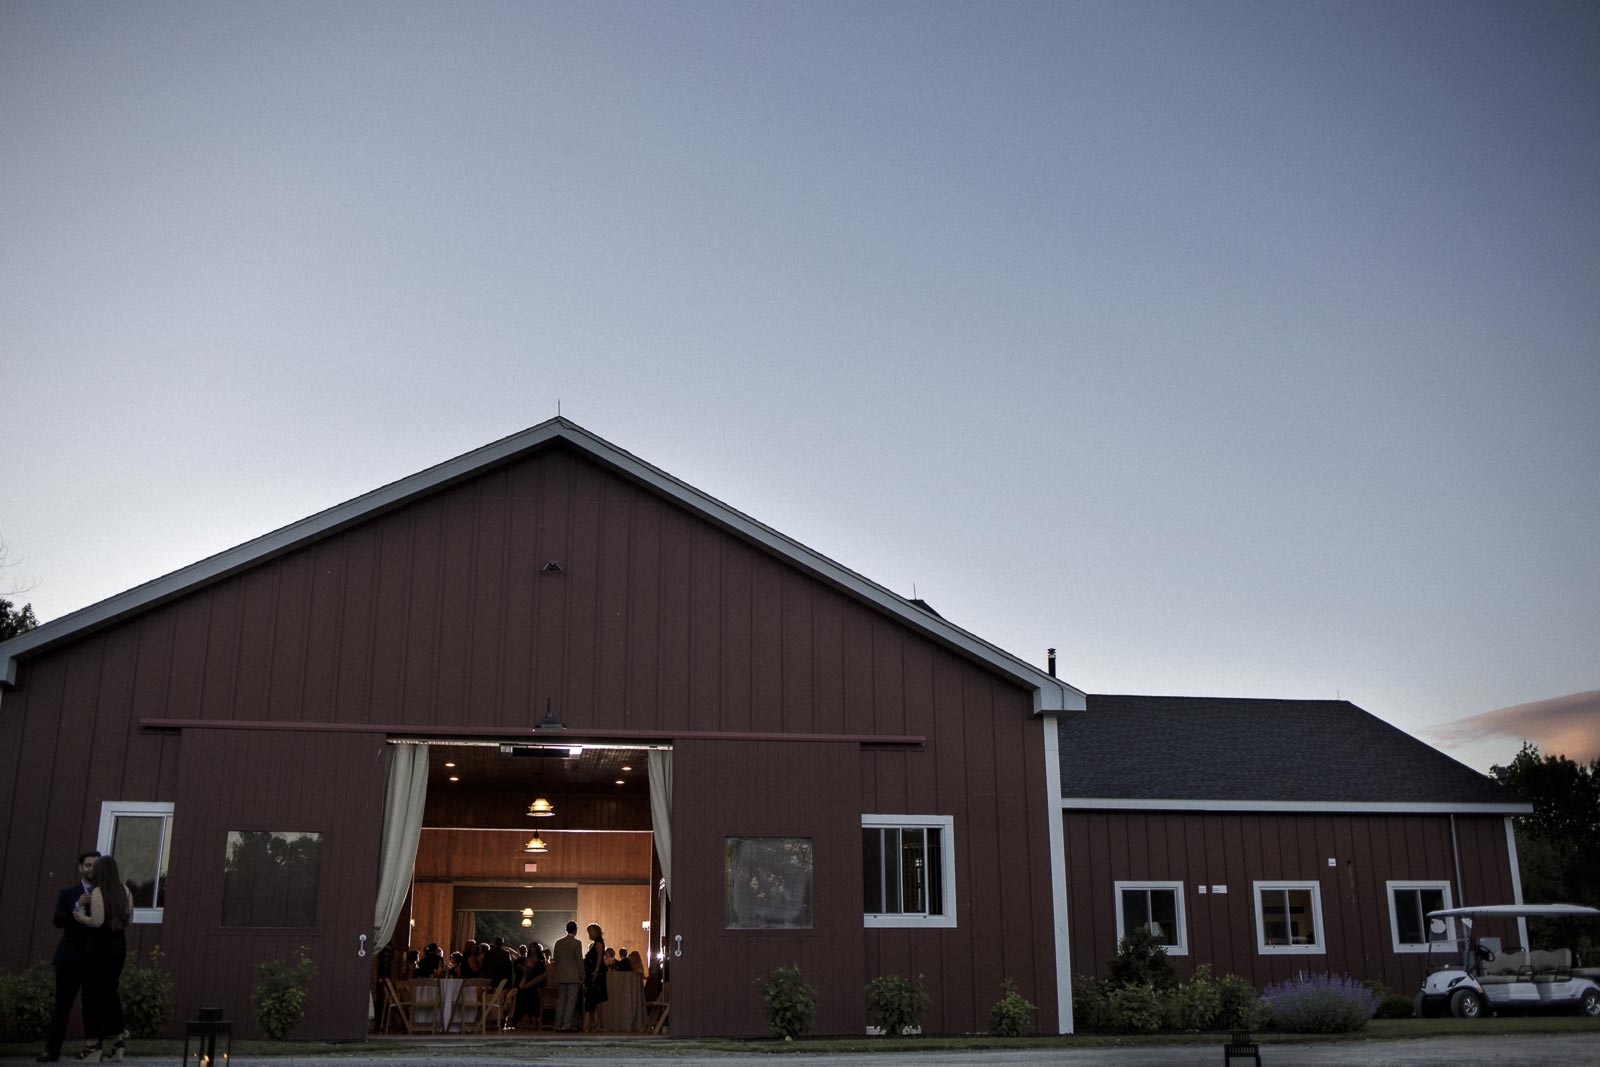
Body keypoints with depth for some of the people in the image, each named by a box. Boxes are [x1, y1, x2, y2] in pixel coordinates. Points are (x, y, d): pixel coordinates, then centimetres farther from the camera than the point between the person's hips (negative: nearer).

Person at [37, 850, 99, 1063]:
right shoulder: (67, 893, 9)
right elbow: (57, 921, -4)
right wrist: (78, 906, -18)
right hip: (71, 958, 0)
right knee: (62, 1005, 1)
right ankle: (53, 1050, 5)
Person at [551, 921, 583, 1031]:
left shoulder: (558, 943, 7)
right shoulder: (577, 943, -8)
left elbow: (556, 961, 11)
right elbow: (579, 961, -7)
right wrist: (582, 977, -1)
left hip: (561, 977, 5)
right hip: (573, 977, -5)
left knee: (560, 1001, 9)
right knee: (571, 1001, -2)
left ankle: (558, 1025, 9)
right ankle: (568, 1025, -6)